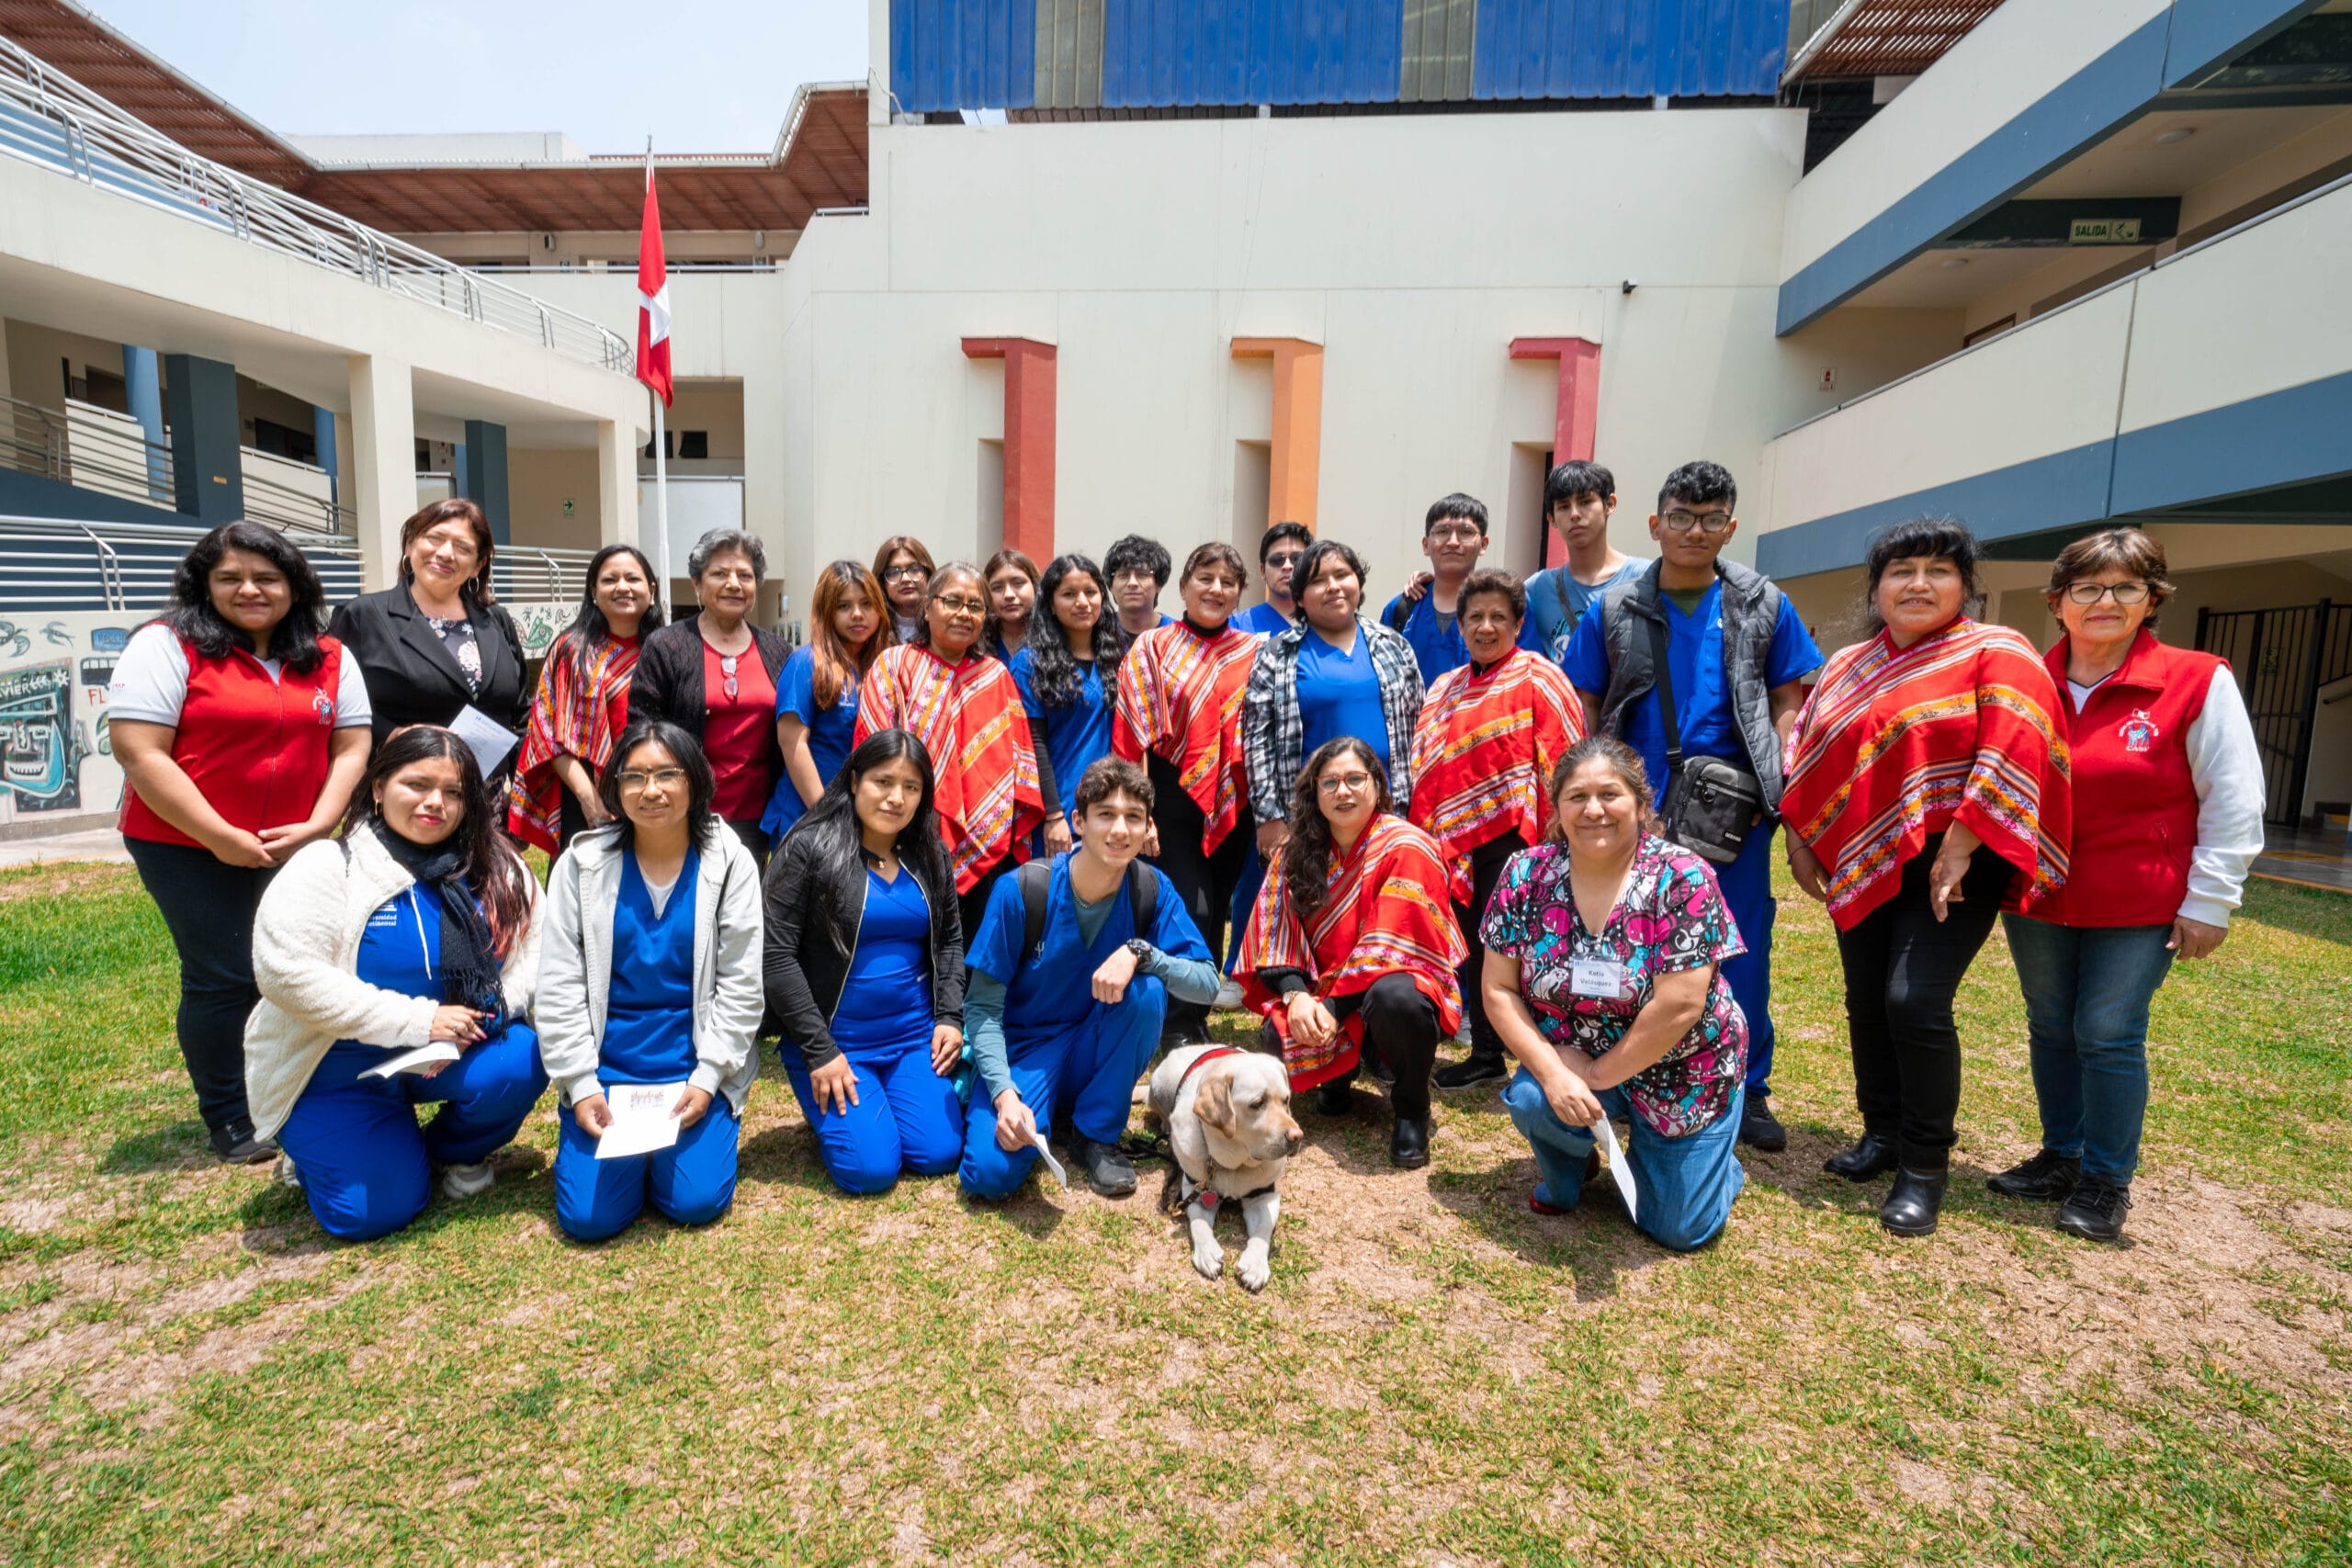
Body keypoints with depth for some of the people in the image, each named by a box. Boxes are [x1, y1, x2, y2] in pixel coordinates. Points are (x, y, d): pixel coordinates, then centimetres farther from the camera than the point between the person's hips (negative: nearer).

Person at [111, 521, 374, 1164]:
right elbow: (139, 753, -13)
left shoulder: (330, 658, 5)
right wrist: (222, 838, -17)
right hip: (189, 847, -4)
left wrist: (314, 827, -9)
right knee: (225, 979, -1)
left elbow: (351, 748, 4)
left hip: (293, 847, 4)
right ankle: (229, 1120, 18)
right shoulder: (167, 645, -7)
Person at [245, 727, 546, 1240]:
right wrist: (414, 1020, -27)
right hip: (340, 1069, -2)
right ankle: (316, 1146, 24)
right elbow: (286, 971, -24)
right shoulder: (330, 866, -14)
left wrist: (486, 1016, -22)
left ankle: (457, 1150, 6)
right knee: (374, 1212, -11)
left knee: (517, 1064, -28)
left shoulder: (496, 869, -4)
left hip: (452, 1053, 3)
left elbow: (529, 952, -3)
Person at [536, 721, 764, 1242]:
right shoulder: (583, 862, -2)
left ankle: (673, 1135, 20)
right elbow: (559, 986, -2)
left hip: (694, 1060, -1)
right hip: (606, 1059, 1)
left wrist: (707, 1077, -11)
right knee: (589, 1215, -10)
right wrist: (580, 1086, -9)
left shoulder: (730, 862, -5)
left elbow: (740, 985, -5)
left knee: (697, 1201, -12)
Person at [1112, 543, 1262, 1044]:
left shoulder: (1254, 653, 8)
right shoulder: (1152, 649, 0)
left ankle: (1197, 1016, 24)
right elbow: (1130, 736, -4)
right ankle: (1182, 1026, 8)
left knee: (1217, 912, 9)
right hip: (1176, 801, -3)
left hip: (1233, 806, 3)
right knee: (1193, 911, -8)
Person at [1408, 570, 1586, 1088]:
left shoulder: (1537, 677, -3)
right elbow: (1427, 768, 17)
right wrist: (1430, 831, 12)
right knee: (1473, 944, 11)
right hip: (1457, 837, 6)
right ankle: (1485, 1053, 24)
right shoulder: (1444, 690, 14)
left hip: (1514, 835, -6)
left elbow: (1564, 760, -9)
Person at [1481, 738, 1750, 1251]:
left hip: (1683, 1072, -1)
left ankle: (1715, 1160, 35)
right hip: (1569, 1061, 2)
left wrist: (1599, 1075, -19)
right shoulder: (1526, 876, -13)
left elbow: (1679, 1006, -25)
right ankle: (1566, 1171, 7)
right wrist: (1553, 1071, -22)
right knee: (1530, 1101, -30)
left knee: (1679, 1229, 0)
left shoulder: (1682, 879, -22)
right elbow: (1499, 989, -11)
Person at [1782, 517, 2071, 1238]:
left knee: (1915, 1003, -13)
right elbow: (1808, 756, 14)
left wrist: (1957, 850, -20)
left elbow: (2010, 756, -16)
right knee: (1867, 1003, 11)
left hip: (1948, 865, -5)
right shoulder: (1847, 668, 11)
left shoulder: (1997, 655, -5)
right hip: (1862, 866, 6)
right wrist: (1799, 840, 9)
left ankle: (1925, 1165, 5)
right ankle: (1882, 1134, 29)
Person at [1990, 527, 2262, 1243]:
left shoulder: (2198, 682, -7)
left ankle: (2106, 1181, 18)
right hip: (2037, 895, 3)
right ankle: (2061, 1158, 29)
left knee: (2110, 1036, 0)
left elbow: (2233, 802, -5)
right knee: (2050, 1028, 12)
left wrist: (2209, 900, -8)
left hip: (2139, 904, -3)